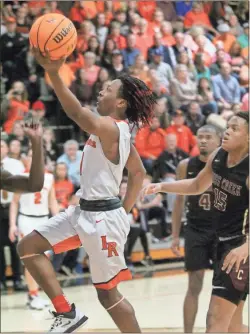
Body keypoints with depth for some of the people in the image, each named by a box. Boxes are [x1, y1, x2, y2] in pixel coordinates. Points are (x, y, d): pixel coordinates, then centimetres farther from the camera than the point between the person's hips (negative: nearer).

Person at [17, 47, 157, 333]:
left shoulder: (110, 128, -19)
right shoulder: (117, 130, 11)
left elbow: (77, 113, -40)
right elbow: (138, 173, 22)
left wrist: (53, 73, -52)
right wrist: (124, 211, 22)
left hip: (102, 216, -10)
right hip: (85, 210, 10)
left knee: (107, 293, 0)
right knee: (28, 247, 6)